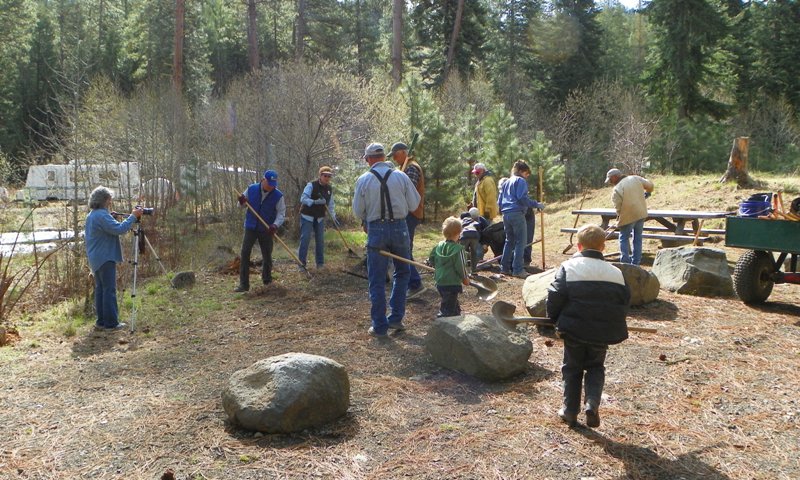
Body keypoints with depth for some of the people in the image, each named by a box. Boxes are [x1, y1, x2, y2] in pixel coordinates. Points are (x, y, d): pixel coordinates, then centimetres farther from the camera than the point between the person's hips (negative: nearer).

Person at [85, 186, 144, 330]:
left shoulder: (91, 215, 17)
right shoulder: (102, 215, -16)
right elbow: (119, 229, -25)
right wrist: (133, 216, -18)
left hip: (95, 259, 10)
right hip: (105, 258, -10)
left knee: (100, 289, 11)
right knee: (109, 290, -7)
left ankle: (101, 321, 14)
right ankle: (111, 323, -7)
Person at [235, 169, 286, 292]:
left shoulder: (278, 195, -9)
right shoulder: (251, 189, -4)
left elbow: (281, 213, -10)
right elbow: (243, 206, 8)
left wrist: (275, 225, -27)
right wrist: (242, 202, -17)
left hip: (266, 230, 0)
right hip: (251, 227, 1)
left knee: (267, 255, 10)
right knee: (245, 253, -8)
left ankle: (267, 279, 32)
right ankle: (243, 284, -5)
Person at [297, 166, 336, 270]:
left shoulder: (329, 189, 6)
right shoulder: (311, 185, -12)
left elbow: (330, 205, 14)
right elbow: (303, 199, -22)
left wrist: (333, 217, 6)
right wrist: (315, 202, -35)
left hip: (320, 218, 6)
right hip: (307, 217, -5)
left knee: (320, 240, 7)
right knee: (305, 239, -8)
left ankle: (320, 263, 18)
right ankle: (301, 263, -3)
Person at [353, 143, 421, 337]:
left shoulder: (363, 180, -6)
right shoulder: (401, 177, -3)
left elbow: (358, 211, 0)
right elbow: (414, 204, 1)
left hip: (376, 230, -1)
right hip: (399, 228, 1)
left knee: (377, 280, 6)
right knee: (402, 272, 20)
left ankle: (379, 326, 9)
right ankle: (396, 318, 19)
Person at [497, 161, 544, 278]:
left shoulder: (506, 182, 22)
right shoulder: (521, 181, -3)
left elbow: (499, 201, 21)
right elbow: (522, 198, -15)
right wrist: (536, 204, -11)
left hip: (506, 214, 8)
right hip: (517, 214, -8)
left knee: (509, 241, 17)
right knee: (520, 241, -5)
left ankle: (504, 267, 16)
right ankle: (517, 269, -9)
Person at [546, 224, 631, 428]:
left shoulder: (569, 267, -8)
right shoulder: (615, 273, 1)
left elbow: (555, 296, -11)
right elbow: (625, 300, 8)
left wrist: (553, 319, 6)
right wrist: (614, 325, 21)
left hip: (573, 329, -2)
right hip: (602, 334, 2)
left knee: (572, 369, 15)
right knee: (595, 368, 19)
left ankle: (570, 410, 19)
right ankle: (592, 403, -2)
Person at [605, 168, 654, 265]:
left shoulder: (617, 189, -18)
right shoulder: (635, 178, -1)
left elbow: (618, 207, -16)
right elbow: (649, 184, 8)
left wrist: (619, 217, 2)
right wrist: (647, 193, 28)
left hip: (628, 217, -6)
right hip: (641, 214, 6)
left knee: (624, 239, 9)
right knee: (638, 238, 14)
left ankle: (625, 262, 3)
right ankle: (636, 263, 18)